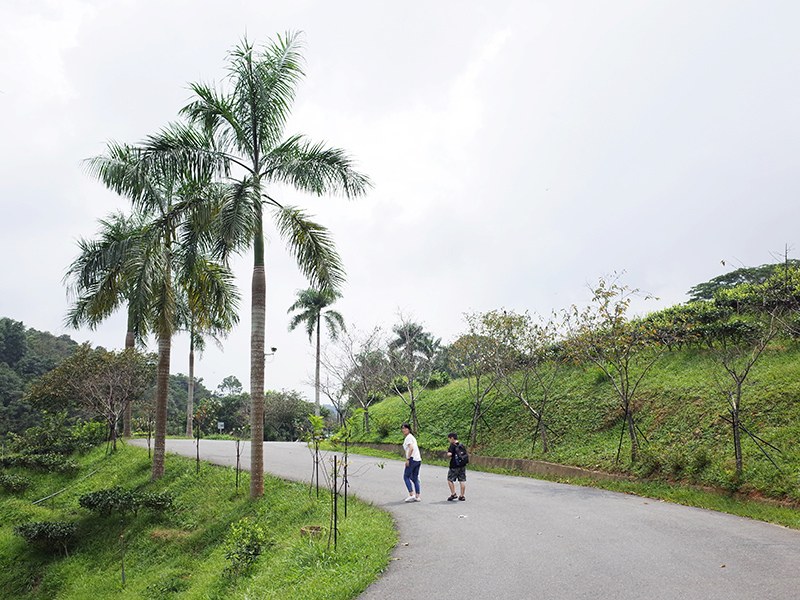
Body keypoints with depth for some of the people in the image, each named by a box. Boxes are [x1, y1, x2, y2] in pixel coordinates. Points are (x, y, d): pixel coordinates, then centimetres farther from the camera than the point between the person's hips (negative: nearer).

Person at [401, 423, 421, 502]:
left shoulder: (408, 437, -6)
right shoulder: (412, 437, 22)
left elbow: (411, 448, -18)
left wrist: (407, 459, -20)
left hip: (412, 459, -9)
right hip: (418, 460, 9)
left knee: (406, 477, -2)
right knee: (415, 478, 9)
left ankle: (411, 495, -8)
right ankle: (417, 497, 5)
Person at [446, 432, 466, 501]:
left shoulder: (452, 445, -11)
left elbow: (449, 454, -21)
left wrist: (448, 451, -2)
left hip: (454, 466, -7)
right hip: (462, 465, 7)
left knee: (450, 480, 6)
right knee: (462, 480, 7)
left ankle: (453, 494, 0)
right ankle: (462, 496, 10)